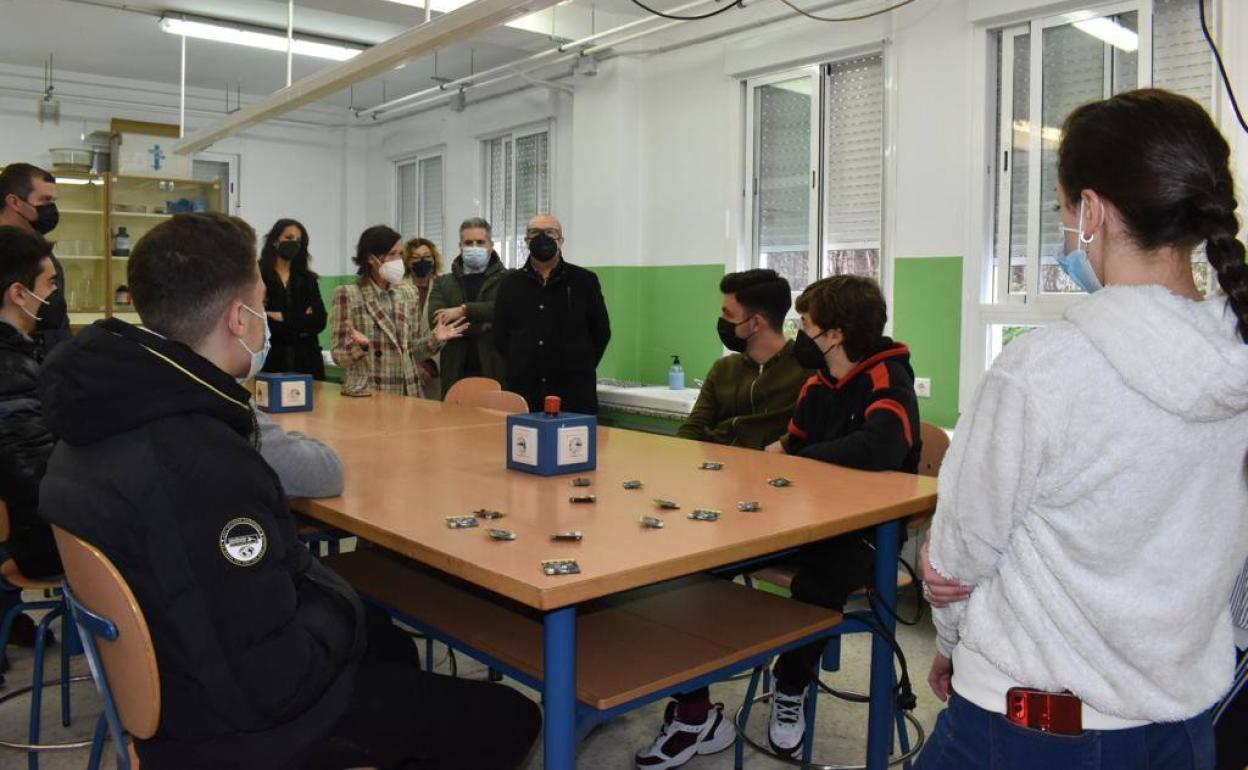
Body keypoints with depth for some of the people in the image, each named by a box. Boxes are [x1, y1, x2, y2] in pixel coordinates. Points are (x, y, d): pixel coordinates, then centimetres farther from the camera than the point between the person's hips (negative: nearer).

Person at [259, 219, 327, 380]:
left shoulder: (308, 279, 12)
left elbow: (319, 321, 1)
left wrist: (284, 318, -9)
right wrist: (301, 323, -7)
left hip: (305, 359, 3)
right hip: (271, 360, -3)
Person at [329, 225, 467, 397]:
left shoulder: (408, 292, 8)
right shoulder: (348, 294, -5)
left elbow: (410, 352, 11)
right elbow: (340, 357, -5)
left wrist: (435, 338, -5)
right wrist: (359, 345, -23)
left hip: (407, 392, 4)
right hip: (366, 393, -4)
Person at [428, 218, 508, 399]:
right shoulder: (443, 282, 14)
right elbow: (436, 320, -1)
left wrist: (464, 310, -12)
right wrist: (482, 324, -9)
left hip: (495, 372, -2)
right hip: (456, 374, 2)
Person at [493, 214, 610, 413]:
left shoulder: (584, 281, 5)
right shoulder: (510, 284, 11)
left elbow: (601, 331, 9)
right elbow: (499, 335, 15)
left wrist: (581, 369, 6)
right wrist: (519, 369, 7)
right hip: (522, 390, 2)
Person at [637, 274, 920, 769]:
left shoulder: (887, 380, -15)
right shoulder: (817, 384, 9)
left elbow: (882, 449, -36)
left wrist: (801, 458, -22)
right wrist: (778, 455, -4)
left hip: (869, 530, -7)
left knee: (818, 580, -38)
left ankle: (790, 690, -3)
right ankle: (694, 712, -7)